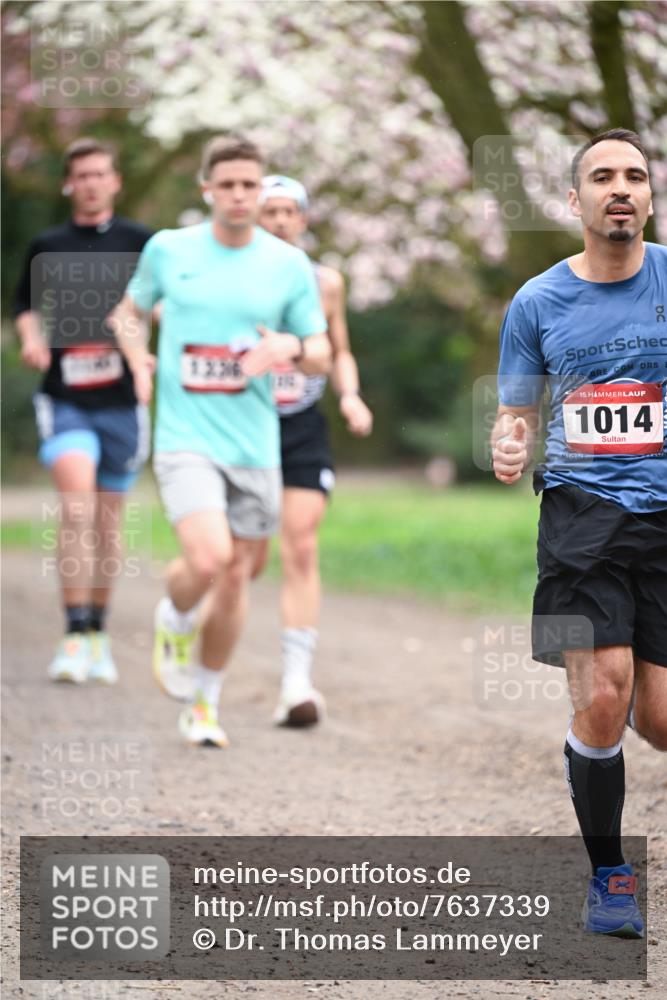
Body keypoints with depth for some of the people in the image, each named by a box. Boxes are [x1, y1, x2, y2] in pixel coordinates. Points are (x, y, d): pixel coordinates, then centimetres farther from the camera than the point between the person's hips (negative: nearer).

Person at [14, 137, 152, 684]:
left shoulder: (140, 242, 3)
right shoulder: (47, 246, 7)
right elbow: (26, 305, 21)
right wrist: (31, 337, 0)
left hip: (122, 401, 1)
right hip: (65, 399, -1)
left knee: (108, 518, 9)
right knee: (77, 499, -21)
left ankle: (99, 634, 25)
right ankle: (75, 636, -20)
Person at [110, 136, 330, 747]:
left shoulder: (290, 265, 2)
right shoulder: (168, 249, 2)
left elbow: (321, 355, 6)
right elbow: (130, 311, 19)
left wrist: (291, 347, -17)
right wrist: (137, 356, -2)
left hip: (255, 444, 2)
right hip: (186, 438, -2)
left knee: (235, 579, 8)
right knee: (207, 559, -23)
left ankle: (205, 702, 28)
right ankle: (174, 623, 12)